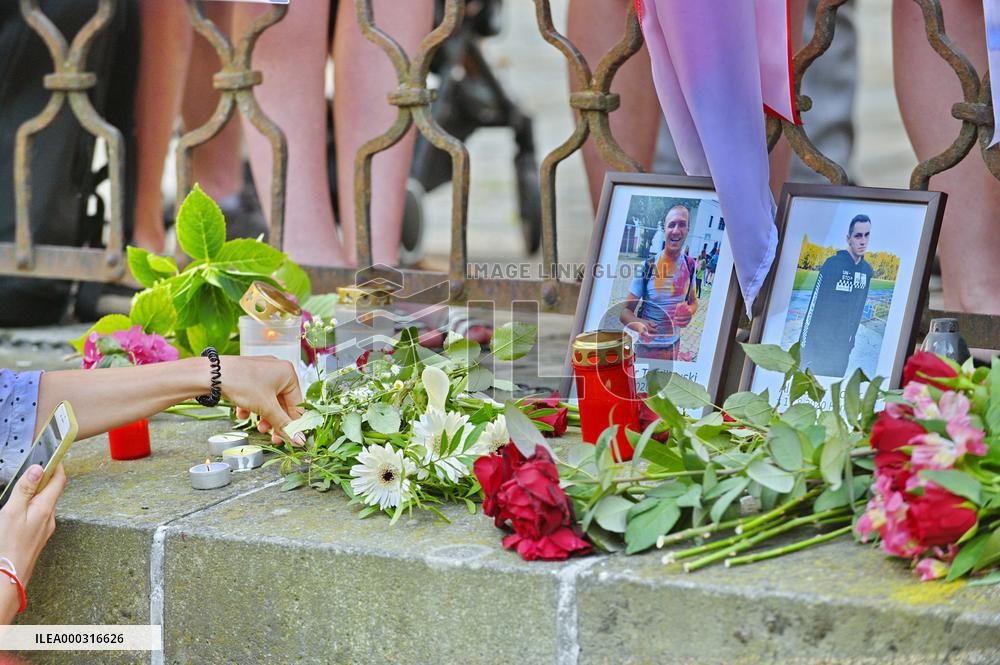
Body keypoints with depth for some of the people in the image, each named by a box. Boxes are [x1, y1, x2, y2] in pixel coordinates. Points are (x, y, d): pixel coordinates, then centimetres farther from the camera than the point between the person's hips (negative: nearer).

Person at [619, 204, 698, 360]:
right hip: (647, 348, -4)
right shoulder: (648, 267, -17)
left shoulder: (690, 265, -5)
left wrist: (690, 312, -14)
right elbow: (625, 311, -14)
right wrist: (639, 325, -36)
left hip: (674, 345, 4)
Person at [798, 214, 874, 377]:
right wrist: (804, 349, -15)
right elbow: (814, 307, -14)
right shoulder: (833, 264, -14)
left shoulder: (867, 270, 4)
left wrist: (850, 343, 14)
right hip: (819, 348, -5)